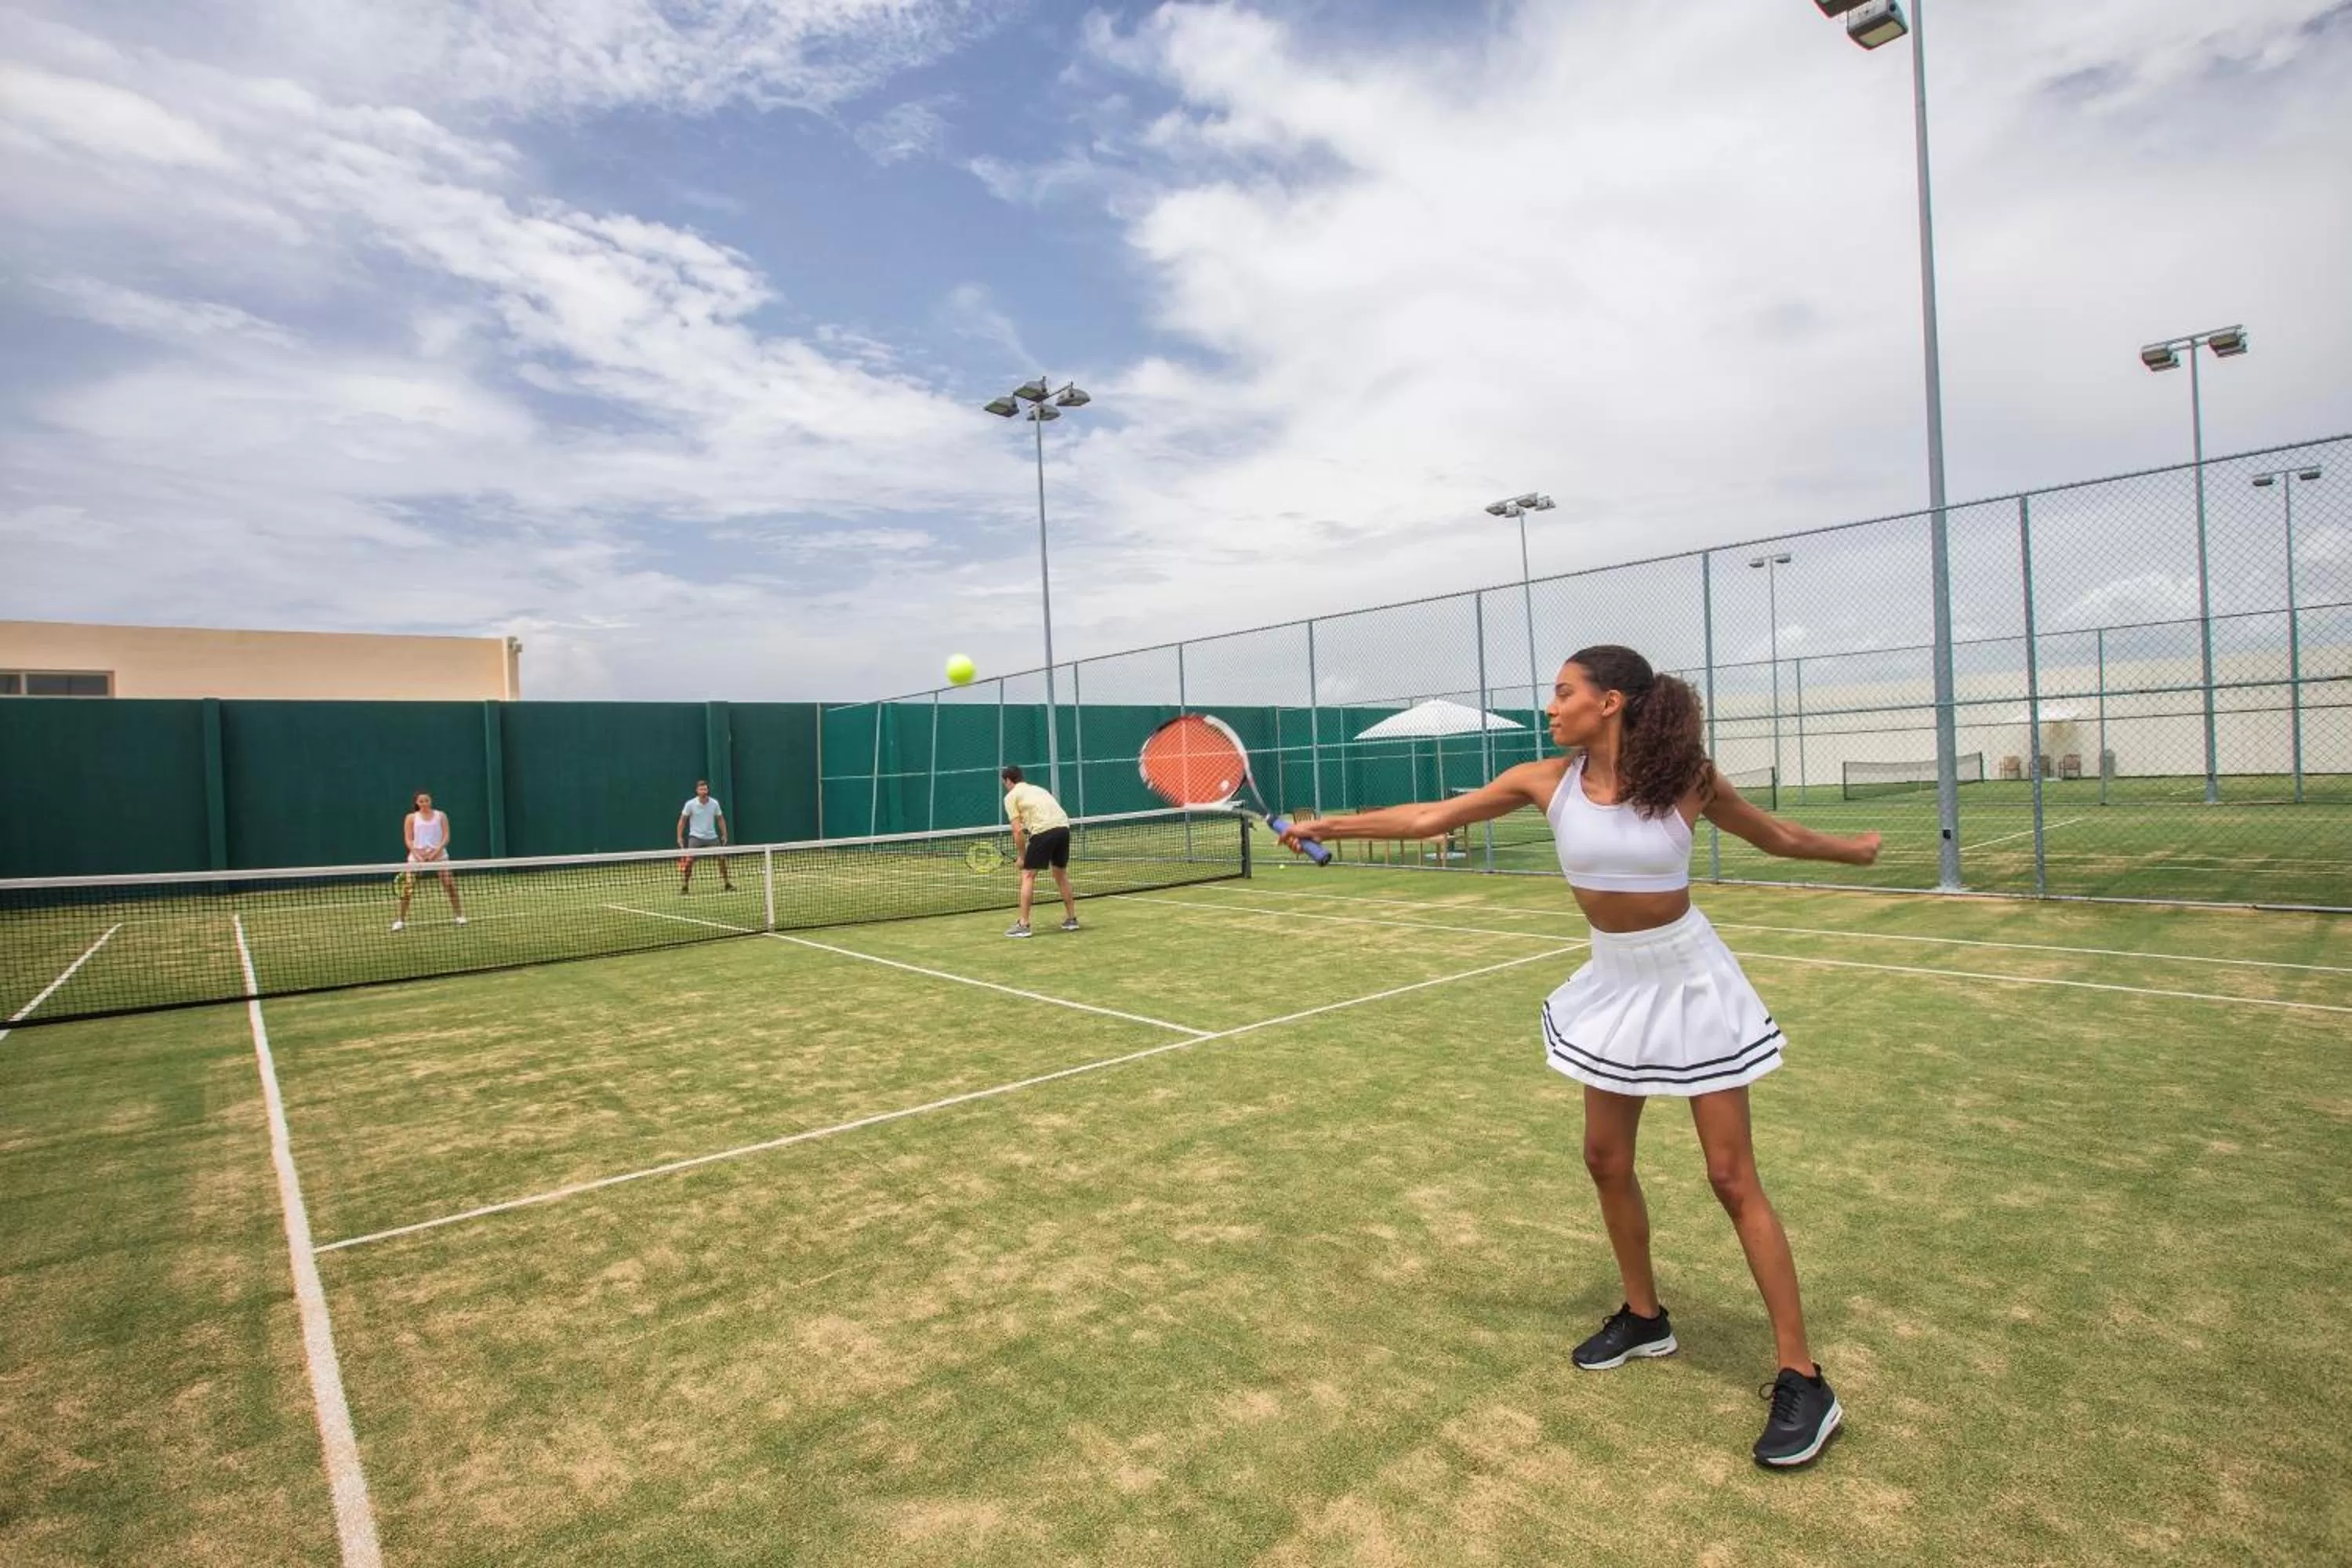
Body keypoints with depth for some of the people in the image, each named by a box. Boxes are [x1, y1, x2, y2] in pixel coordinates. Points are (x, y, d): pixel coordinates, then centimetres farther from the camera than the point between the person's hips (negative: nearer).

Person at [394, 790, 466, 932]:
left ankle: (459, 915, 3)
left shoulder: (441, 816, 7)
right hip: (417, 855, 0)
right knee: (407, 887, -9)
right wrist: (417, 855, -14)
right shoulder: (411, 818, 7)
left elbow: (446, 837, 2)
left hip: (438, 854, 0)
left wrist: (436, 851, -14)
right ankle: (400, 919, 0)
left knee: (450, 885, -7)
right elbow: (408, 839, 2)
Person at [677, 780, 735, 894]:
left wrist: (724, 834, 4)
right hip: (696, 837, -2)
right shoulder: (690, 804, -8)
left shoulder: (714, 803, -2)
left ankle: (727, 884, 13)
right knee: (689, 860, -14)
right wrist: (679, 837, -5)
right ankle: (684, 887, -3)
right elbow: (682, 820, 1)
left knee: (722, 858, -3)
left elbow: (720, 819, 10)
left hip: (712, 837, 2)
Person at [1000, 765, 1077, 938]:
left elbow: (1018, 831, 1)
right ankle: (1071, 919, 28)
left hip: (1044, 830, -7)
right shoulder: (1036, 789, 30)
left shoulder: (1011, 796, 9)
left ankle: (1023, 925, -1)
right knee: (1061, 874, 22)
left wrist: (1022, 856, 9)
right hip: (1063, 826, 7)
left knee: (1028, 876, 3)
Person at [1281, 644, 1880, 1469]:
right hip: (1613, 983, 4)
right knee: (1607, 1161, 12)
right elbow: (1428, 819, -8)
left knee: (1732, 1178, -1)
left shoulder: (1688, 777, -16)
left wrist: (1855, 851, 16)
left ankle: (1802, 1380, 13)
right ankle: (1644, 1317, 35)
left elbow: (1774, 835, 4)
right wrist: (1328, 825, -10)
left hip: (1689, 982, -4)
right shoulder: (1547, 781, -10)